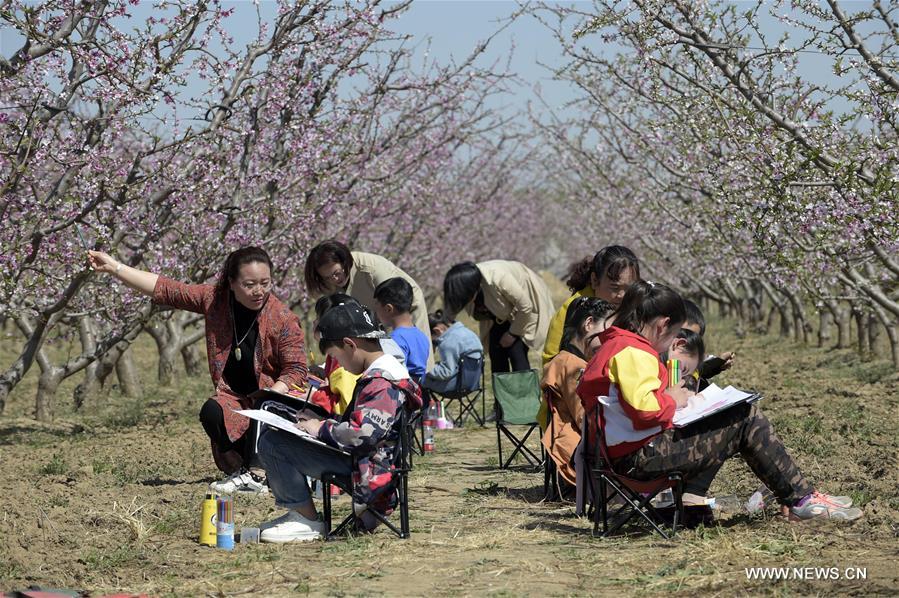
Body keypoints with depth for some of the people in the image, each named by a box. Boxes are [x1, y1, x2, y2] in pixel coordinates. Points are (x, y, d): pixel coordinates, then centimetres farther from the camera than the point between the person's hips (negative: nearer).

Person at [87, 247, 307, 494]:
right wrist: (114, 267, -1)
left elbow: (295, 370, -14)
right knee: (212, 412, -29)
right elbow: (164, 290, 0)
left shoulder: (284, 319, -15)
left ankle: (255, 472, -22)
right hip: (235, 397, 3)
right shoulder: (214, 299, -5)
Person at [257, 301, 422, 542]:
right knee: (271, 436, 19)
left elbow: (363, 433, -28)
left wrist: (322, 429, -14)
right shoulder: (378, 375, 16)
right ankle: (298, 512, 14)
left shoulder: (382, 383, -19)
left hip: (367, 470, -11)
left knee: (272, 444, -18)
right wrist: (322, 423, 12)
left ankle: (306, 521, -10)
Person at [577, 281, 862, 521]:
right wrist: (671, 400, -8)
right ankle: (802, 500, -1)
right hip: (640, 457, -11)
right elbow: (644, 408, -26)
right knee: (747, 418, -6)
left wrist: (670, 396, 13)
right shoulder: (633, 352, -14)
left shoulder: (613, 347, 19)